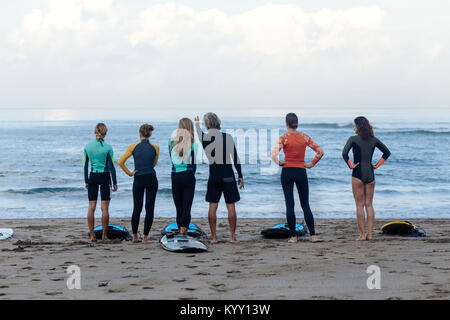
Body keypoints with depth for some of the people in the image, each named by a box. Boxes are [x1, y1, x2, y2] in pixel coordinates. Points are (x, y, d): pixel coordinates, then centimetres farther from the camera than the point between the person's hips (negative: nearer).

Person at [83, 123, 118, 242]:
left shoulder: (88, 146, 1)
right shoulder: (108, 147, -8)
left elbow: (85, 165, 5)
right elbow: (111, 166, -7)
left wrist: (86, 181, 13)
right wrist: (115, 183, -1)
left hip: (92, 176, 3)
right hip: (105, 176, -3)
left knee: (91, 207, 7)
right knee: (105, 207, 0)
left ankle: (92, 235, 6)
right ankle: (104, 236, 0)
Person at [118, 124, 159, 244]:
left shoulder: (133, 147, -2)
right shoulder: (155, 148, 0)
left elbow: (120, 162, -4)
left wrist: (129, 173, 4)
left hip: (138, 180, 1)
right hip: (151, 179, -1)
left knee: (137, 208, 12)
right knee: (149, 209, 2)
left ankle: (135, 236, 15)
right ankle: (145, 237, 1)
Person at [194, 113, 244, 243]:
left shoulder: (203, 137, -3)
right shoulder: (227, 137, -7)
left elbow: (198, 132, 24)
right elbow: (235, 158, -5)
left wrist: (197, 123, 45)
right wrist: (240, 175, 3)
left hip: (213, 176, 2)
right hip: (228, 175, -2)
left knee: (213, 206, 8)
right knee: (231, 206, 4)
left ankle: (213, 237, 7)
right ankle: (232, 236, 5)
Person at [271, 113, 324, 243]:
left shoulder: (284, 138, -7)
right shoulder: (305, 137, 2)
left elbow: (273, 154, -20)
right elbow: (320, 151, 3)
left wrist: (279, 163, -3)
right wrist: (311, 164, 8)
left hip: (287, 171, -2)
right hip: (301, 172, 2)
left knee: (290, 205, 3)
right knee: (305, 205, 7)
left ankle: (293, 236, 3)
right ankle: (313, 235, 1)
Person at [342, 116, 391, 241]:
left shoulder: (353, 139, -8)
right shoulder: (374, 140, 7)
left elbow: (344, 153, -21)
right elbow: (387, 152, 12)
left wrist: (350, 165, -9)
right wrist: (377, 165, 10)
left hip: (358, 173, -4)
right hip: (370, 173, 4)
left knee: (360, 205, 0)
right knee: (369, 204, 9)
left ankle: (362, 235, -1)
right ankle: (369, 234, 7)